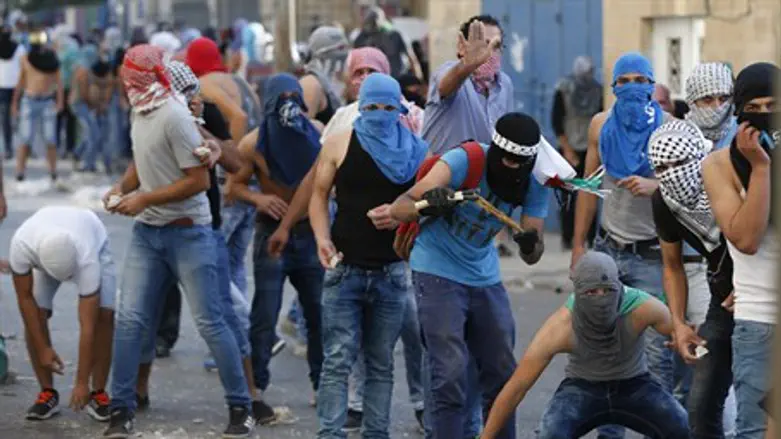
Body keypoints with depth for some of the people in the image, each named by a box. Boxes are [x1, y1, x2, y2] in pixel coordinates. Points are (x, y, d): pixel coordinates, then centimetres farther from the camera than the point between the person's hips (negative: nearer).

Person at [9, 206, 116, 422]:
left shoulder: (87, 259, -45)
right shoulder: (21, 244, -43)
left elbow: (87, 326, -41)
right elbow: (25, 297, -26)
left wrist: (82, 383, -40)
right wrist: (43, 348, -25)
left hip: (95, 244, -2)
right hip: (43, 251, 2)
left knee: (104, 315, -21)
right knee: (34, 315, -17)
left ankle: (98, 393, -7)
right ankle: (48, 393, -4)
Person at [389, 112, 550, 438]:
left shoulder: (535, 183, -8)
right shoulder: (465, 161, -23)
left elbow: (532, 258, -8)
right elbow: (397, 209, -26)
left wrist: (531, 245, -32)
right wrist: (426, 205, -48)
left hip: (485, 275, 6)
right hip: (438, 272, -6)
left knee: (502, 374, 9)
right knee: (451, 375, -14)